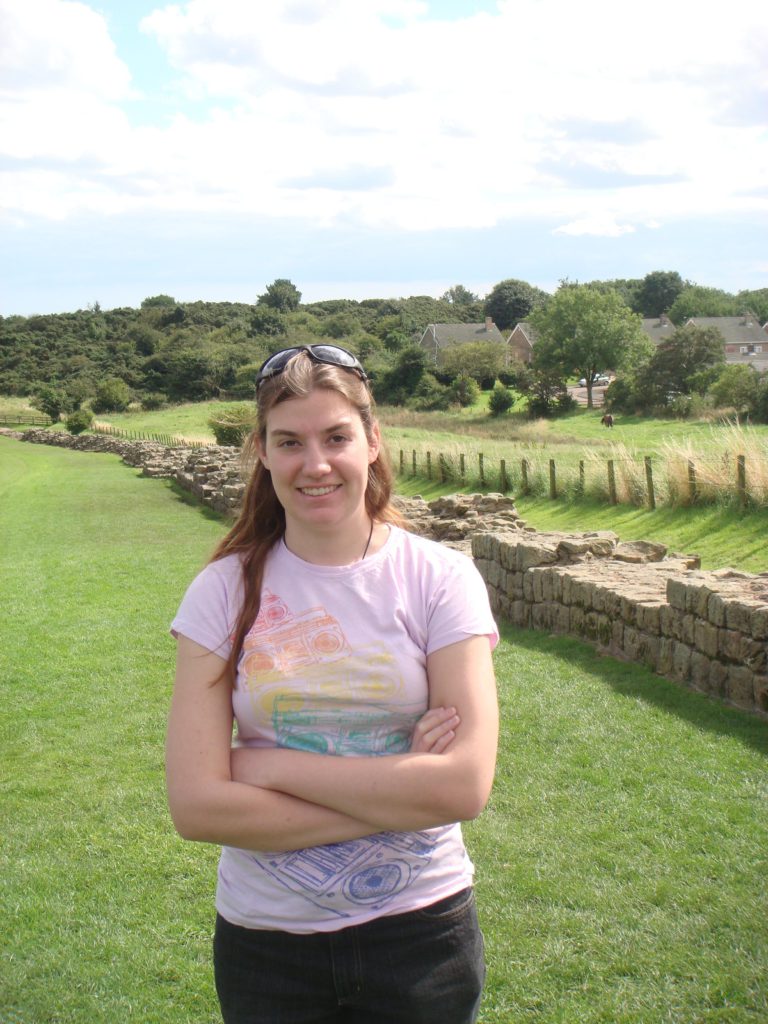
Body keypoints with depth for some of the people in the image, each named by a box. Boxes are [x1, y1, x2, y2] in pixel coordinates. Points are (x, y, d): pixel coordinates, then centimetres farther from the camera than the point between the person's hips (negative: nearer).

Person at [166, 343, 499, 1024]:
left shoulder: (439, 577, -9)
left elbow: (465, 786, -18)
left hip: (419, 932, 0)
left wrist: (270, 765, -17)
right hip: (264, 937, 1)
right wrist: (394, 797, -18)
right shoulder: (226, 590, -7)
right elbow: (197, 806, -15)